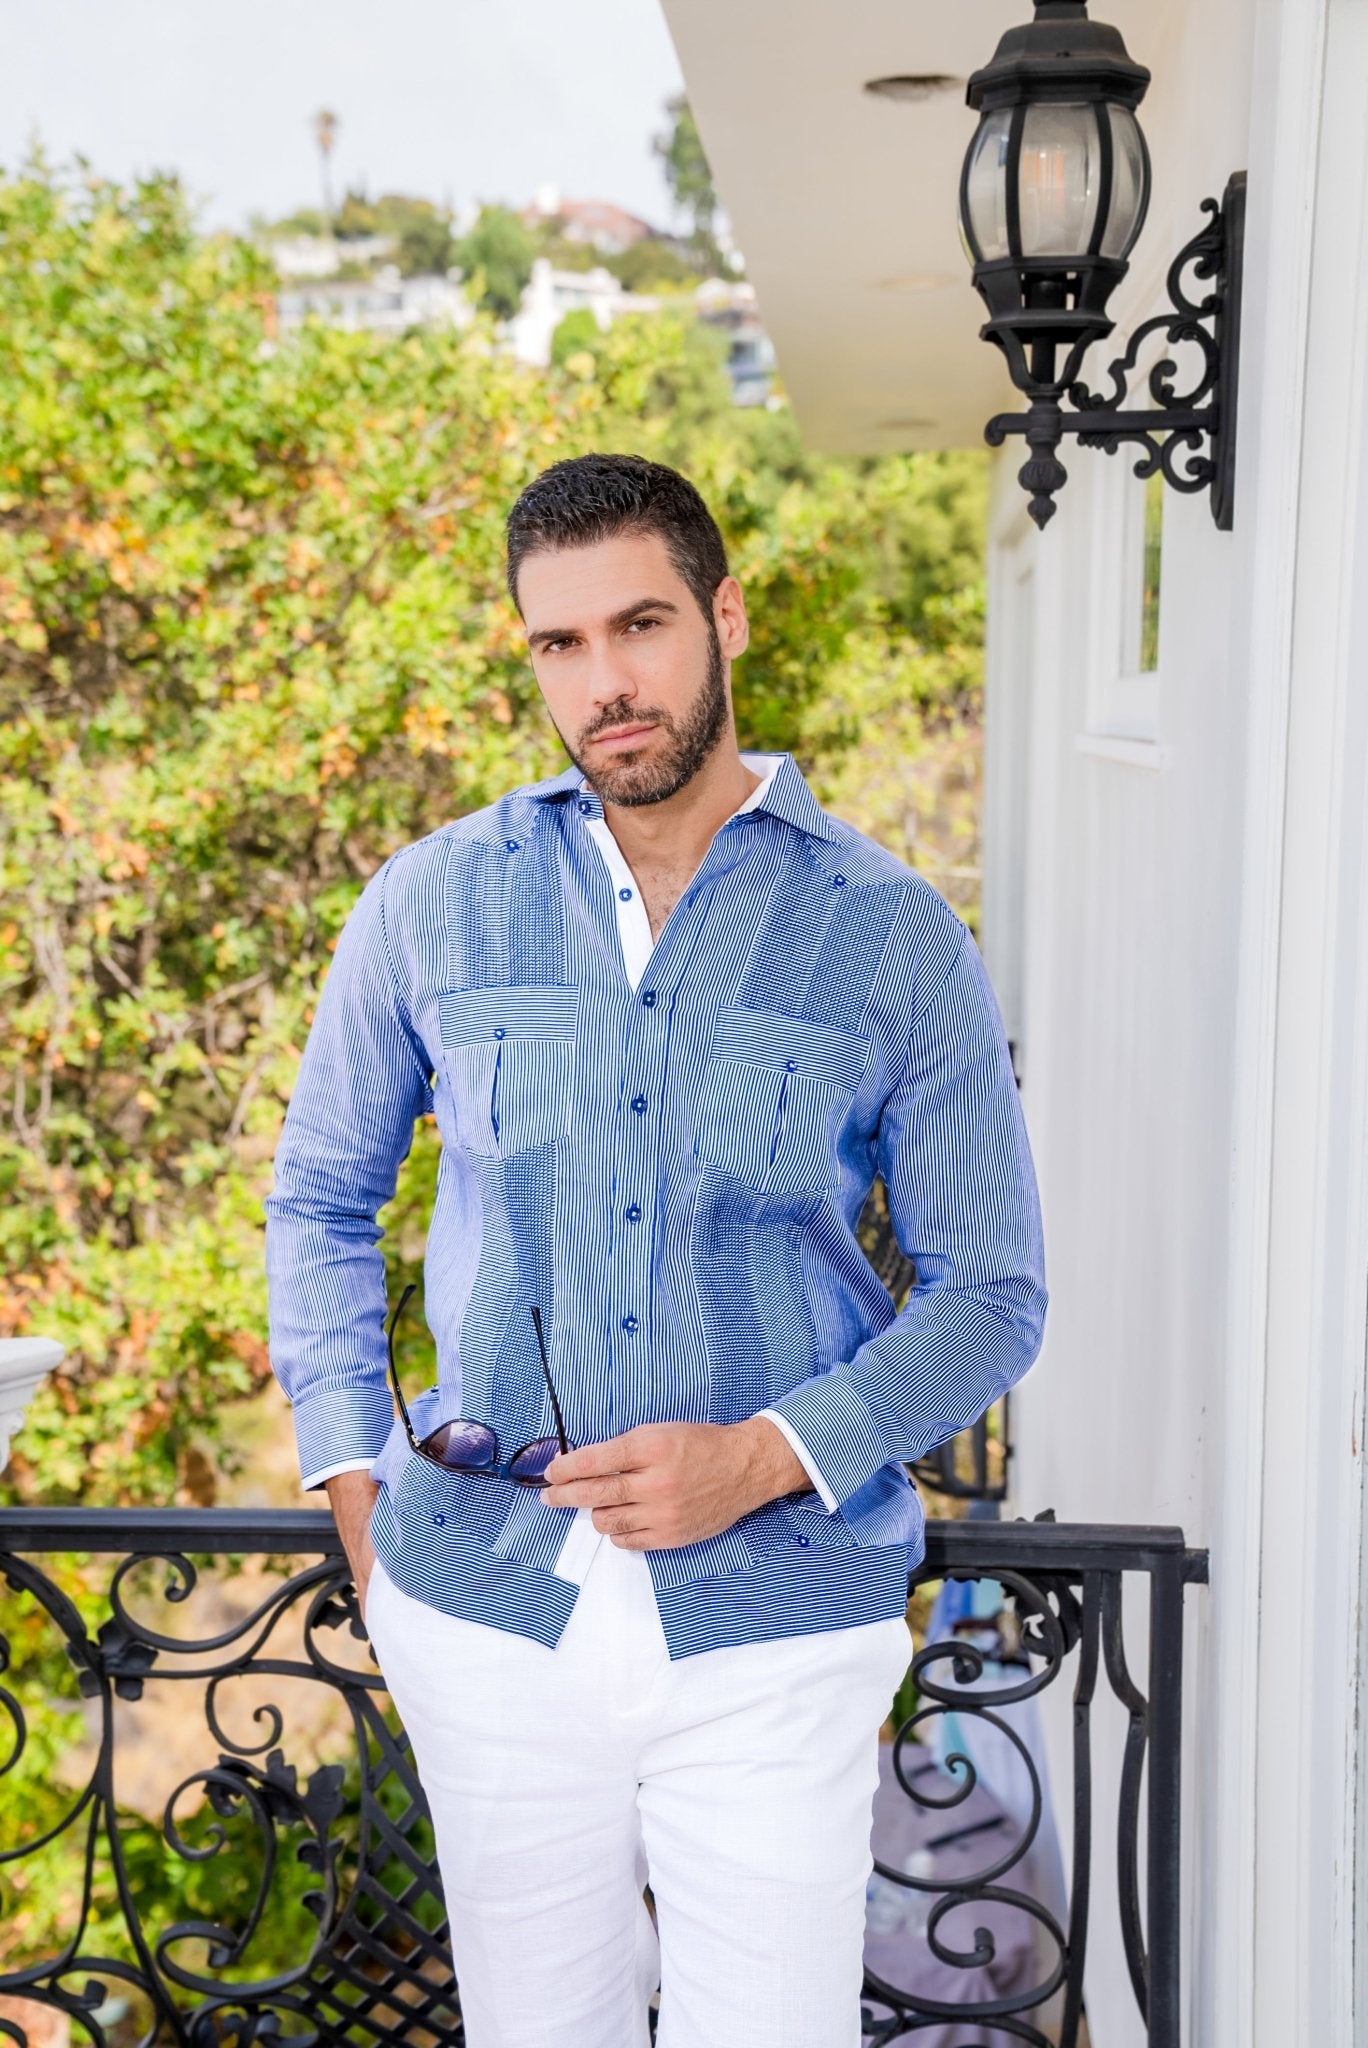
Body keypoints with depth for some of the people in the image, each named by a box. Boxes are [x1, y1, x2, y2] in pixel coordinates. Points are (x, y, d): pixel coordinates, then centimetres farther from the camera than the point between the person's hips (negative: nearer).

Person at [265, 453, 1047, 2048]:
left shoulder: (892, 938, -3)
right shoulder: (436, 903, 1)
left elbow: (991, 1296, 0)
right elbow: (320, 1199, 13)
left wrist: (762, 1457, -14)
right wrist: (357, 1488, 3)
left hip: (774, 1628, -1)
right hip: (489, 1609, 2)